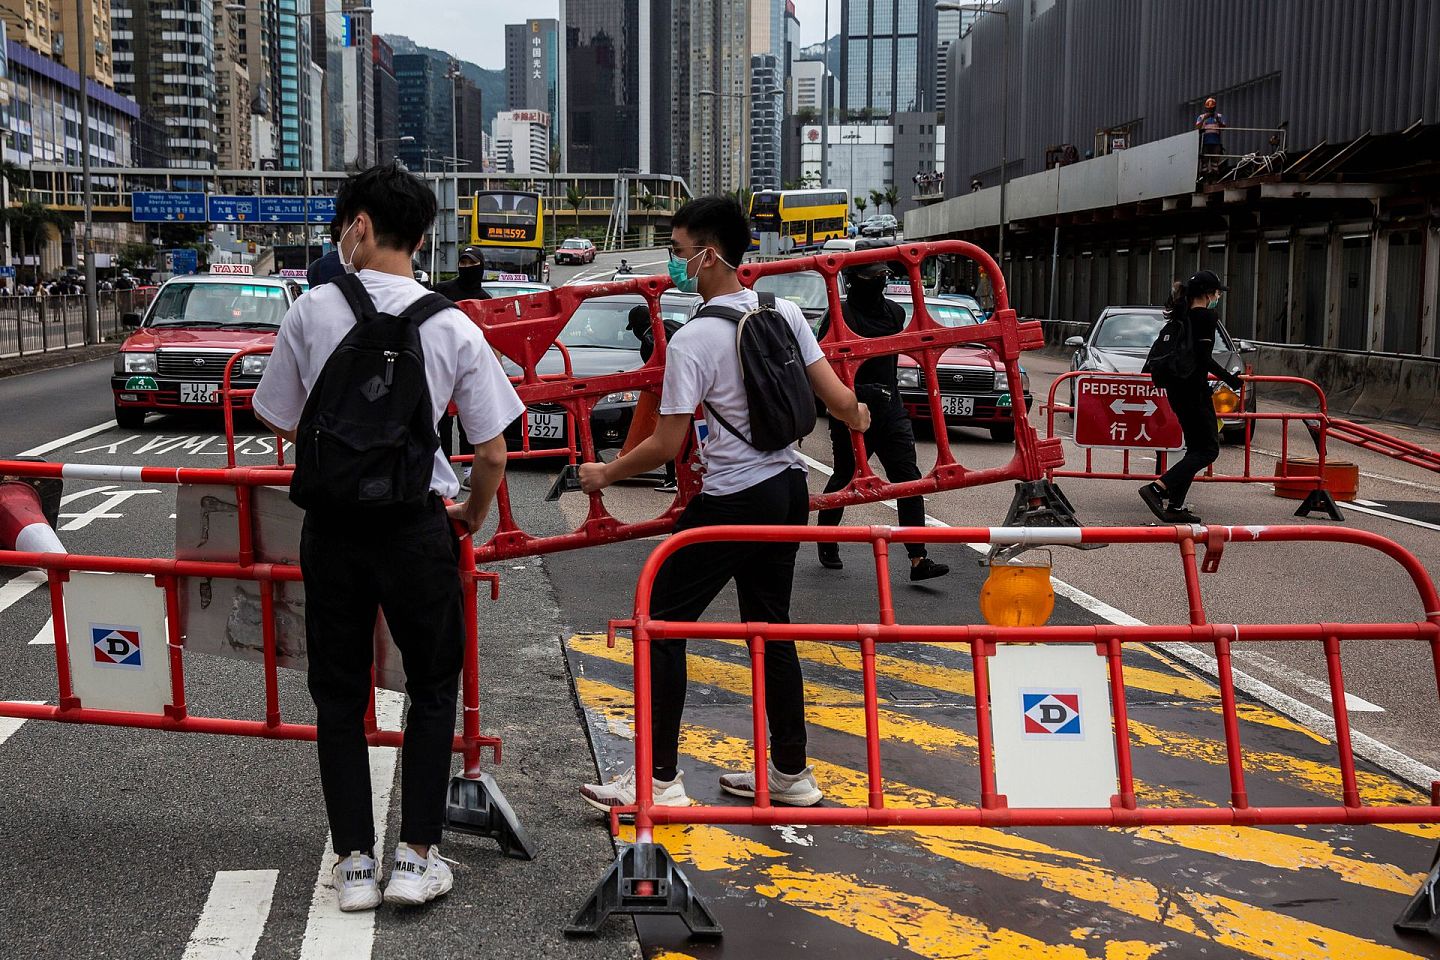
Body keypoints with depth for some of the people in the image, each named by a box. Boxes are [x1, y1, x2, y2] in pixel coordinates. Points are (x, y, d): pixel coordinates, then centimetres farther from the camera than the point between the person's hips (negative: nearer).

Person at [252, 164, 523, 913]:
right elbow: (491, 455, -4)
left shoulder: (313, 310, -5)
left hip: (332, 523, 1)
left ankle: (354, 864, 19)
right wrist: (472, 516, 15)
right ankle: (417, 857, 16)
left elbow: (282, 424, 5)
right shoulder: (454, 327, -5)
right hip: (415, 526, 0)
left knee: (338, 694, 14)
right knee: (433, 688, 16)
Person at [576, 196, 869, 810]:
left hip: (731, 502, -7)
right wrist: (859, 417, 24)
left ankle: (659, 777, 5)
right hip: (788, 490, 7)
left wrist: (604, 474, 2)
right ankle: (790, 772, 24)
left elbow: (667, 445, -14)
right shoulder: (785, 313, 1)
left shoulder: (692, 341, -16)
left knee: (661, 623, 3)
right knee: (770, 628, 17)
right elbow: (839, 400, 1)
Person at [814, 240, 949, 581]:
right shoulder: (839, 315, -9)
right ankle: (826, 542, 34)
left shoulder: (894, 312, 10)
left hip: (889, 409, 5)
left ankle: (918, 559, -7)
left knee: (908, 479, -5)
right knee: (844, 479, 10)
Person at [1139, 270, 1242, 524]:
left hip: (1176, 388, 9)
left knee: (1195, 448, 14)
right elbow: (1204, 358, -17)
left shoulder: (1181, 315, 14)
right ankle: (1157, 489, -17)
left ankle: (1175, 506, 10)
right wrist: (1229, 378, -10)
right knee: (1208, 449, -5)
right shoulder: (1206, 316, -11)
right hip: (1193, 388, -9)